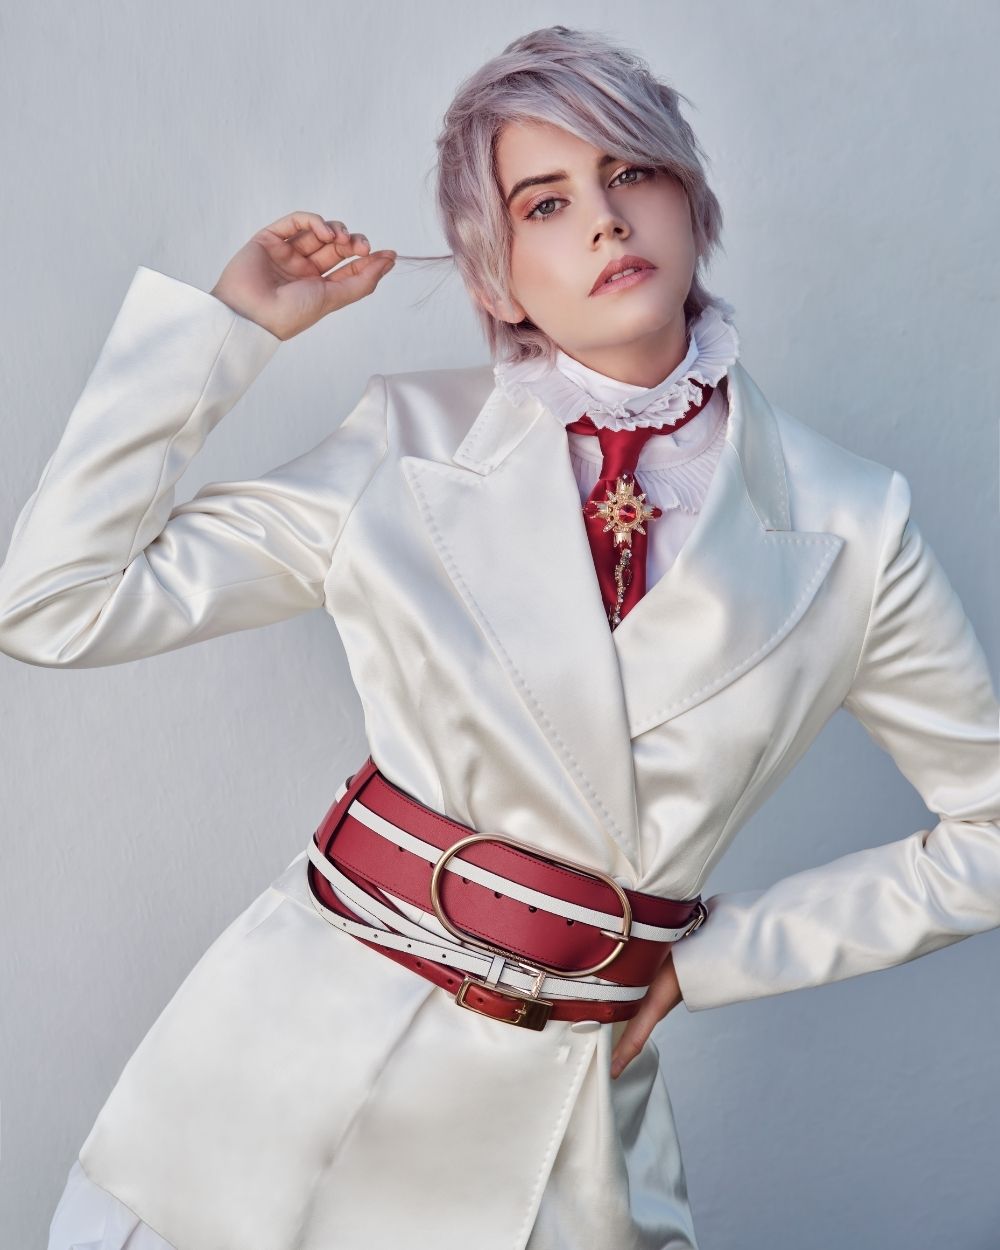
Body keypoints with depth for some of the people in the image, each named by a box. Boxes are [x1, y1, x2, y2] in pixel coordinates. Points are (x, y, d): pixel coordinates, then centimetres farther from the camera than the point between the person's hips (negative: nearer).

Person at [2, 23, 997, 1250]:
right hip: (307, 1048, 1)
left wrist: (717, 954, 2)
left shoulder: (849, 526, -4)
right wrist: (228, 319, -6)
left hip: (570, 1117, 0)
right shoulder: (407, 446, -4)